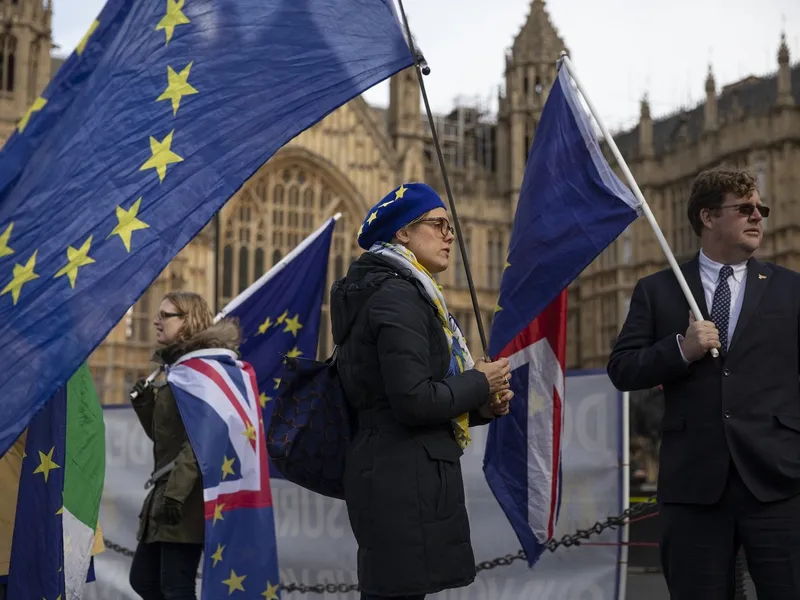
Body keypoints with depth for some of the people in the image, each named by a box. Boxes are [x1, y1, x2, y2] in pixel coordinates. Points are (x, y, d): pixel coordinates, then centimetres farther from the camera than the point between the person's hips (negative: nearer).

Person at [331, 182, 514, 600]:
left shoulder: (404, 292, 20)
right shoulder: (397, 295, -11)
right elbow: (414, 401, -21)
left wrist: (480, 407, 8)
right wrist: (480, 383, -6)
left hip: (398, 471, 10)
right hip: (404, 477, -10)